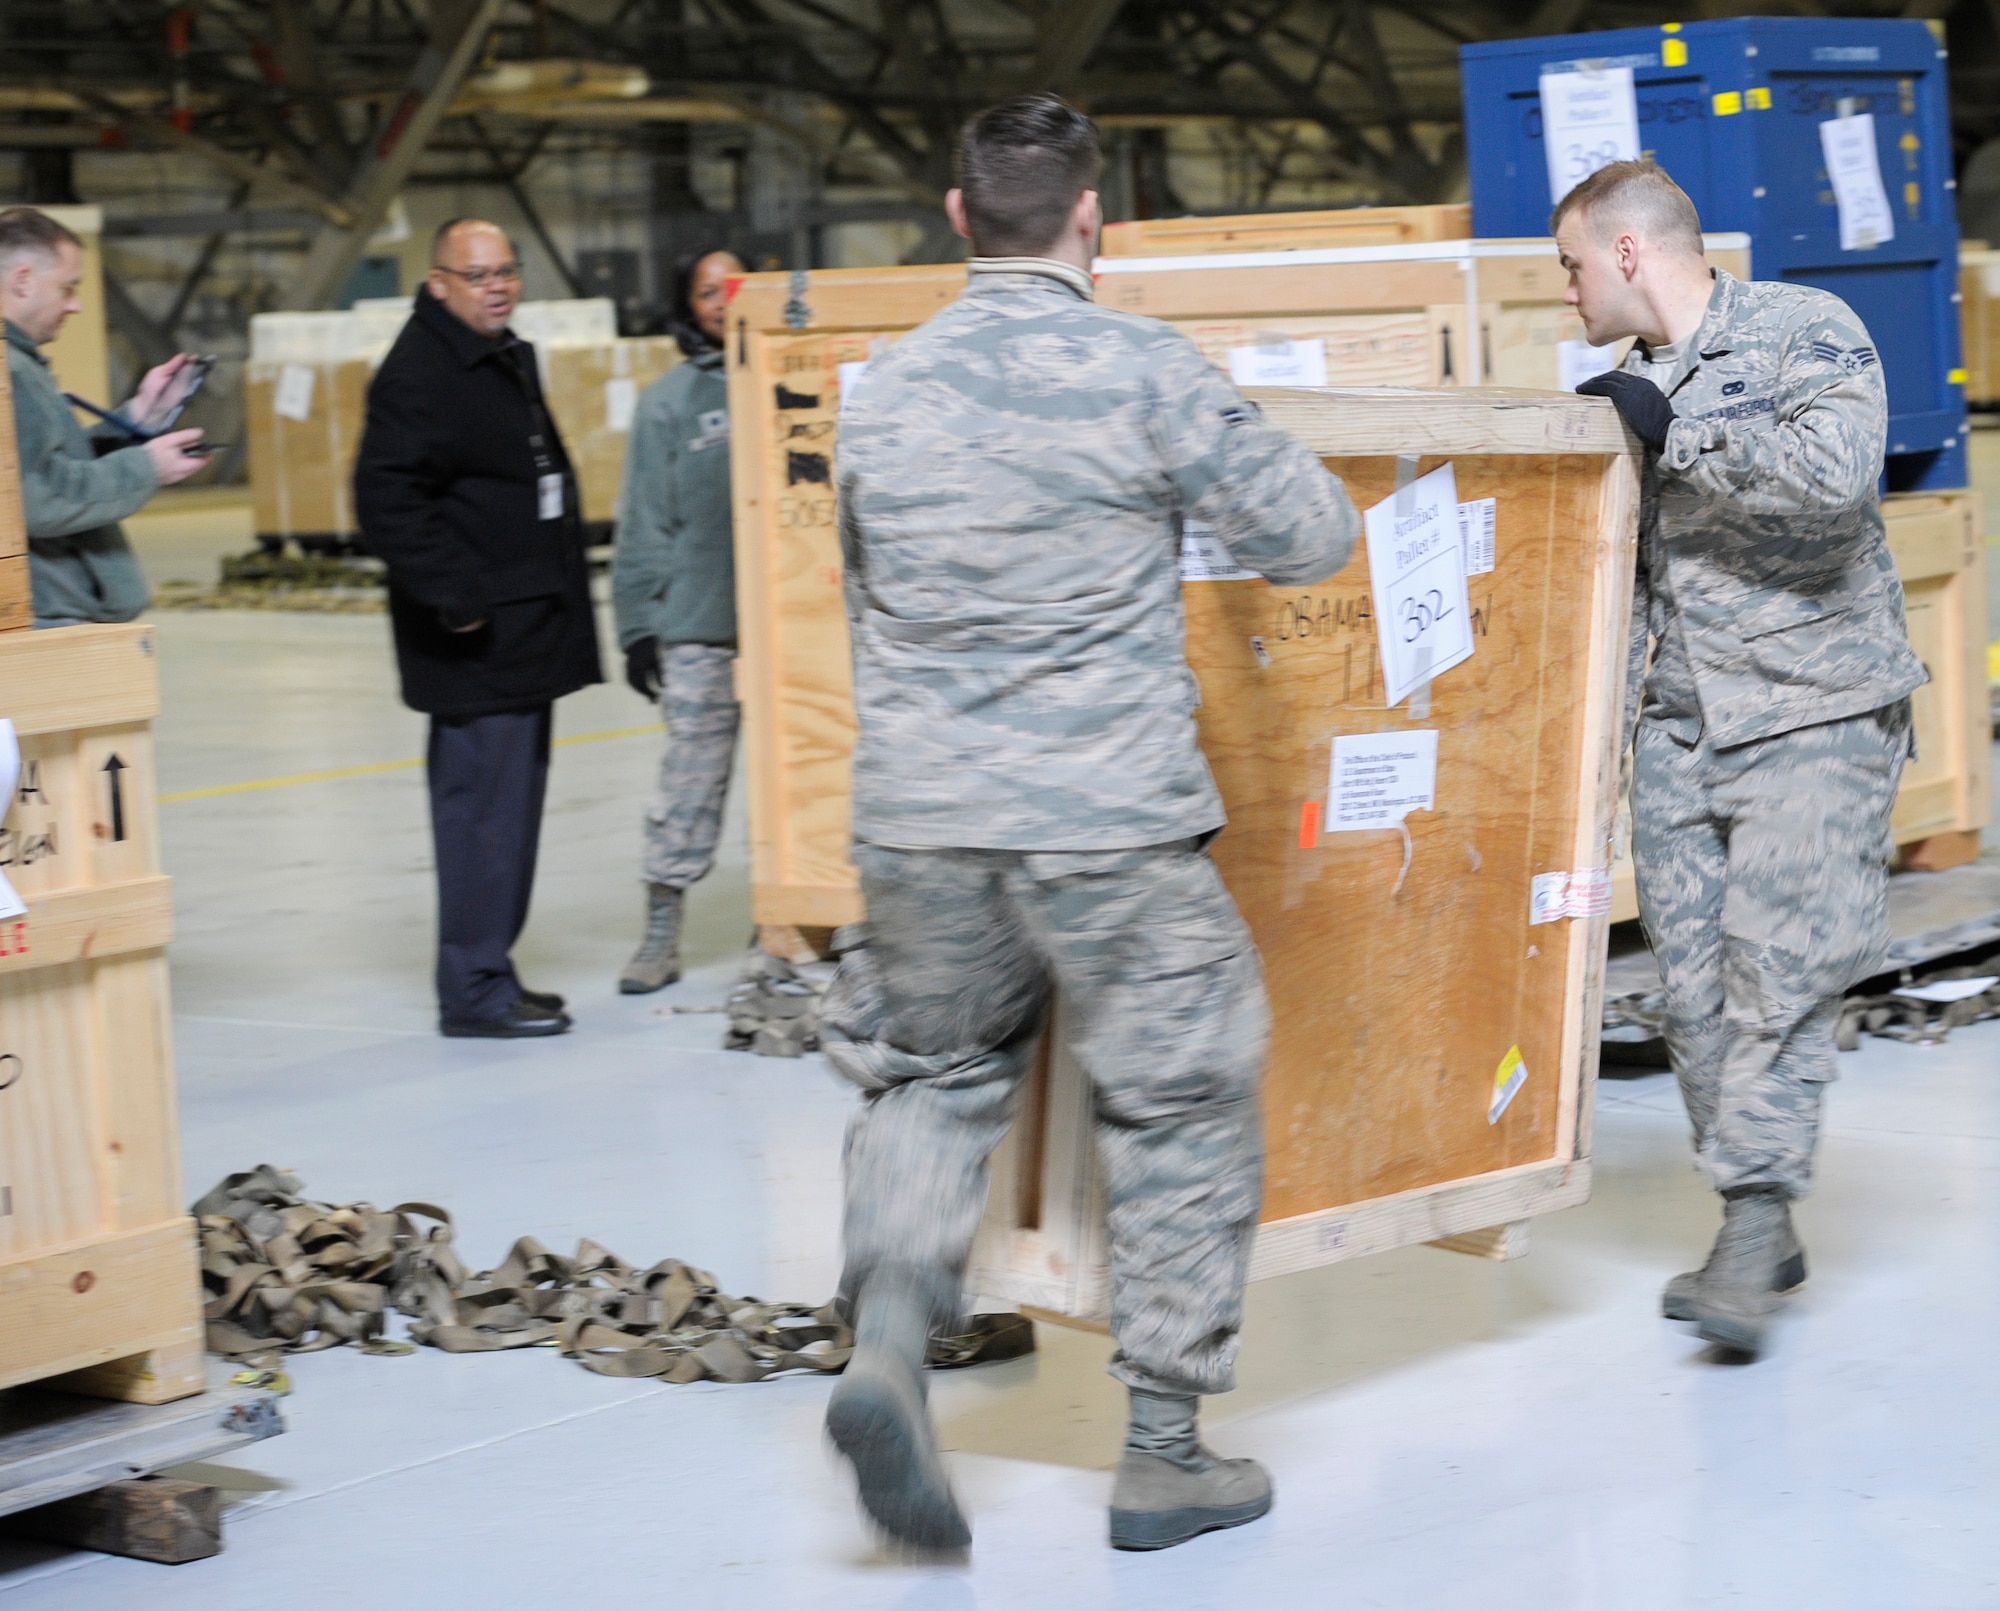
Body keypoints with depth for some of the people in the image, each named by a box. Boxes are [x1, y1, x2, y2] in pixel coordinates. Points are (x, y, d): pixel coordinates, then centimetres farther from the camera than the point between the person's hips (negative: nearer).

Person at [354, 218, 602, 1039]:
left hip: (525, 632, 10)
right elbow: (387, 500, -22)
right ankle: (474, 988, -5)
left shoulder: (507, 359, 18)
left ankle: (486, 970, 22)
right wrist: (455, 595, -24)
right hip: (475, 637, -10)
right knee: (483, 801, -9)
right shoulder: (419, 372, -14)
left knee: (510, 800, 14)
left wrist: (562, 592, 21)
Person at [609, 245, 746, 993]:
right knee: (691, 772, 0)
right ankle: (662, 932, 10)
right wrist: (638, 629, 0)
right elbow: (644, 524, 2)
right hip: (698, 624, -2)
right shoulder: (669, 402, 2)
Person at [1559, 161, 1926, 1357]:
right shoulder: (1633, 390, 14)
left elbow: (1838, 471, -25)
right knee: (1695, 975, 2)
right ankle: (1757, 1226, 11)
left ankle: (1756, 1224, -11)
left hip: (1812, 709, -6)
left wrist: (1672, 429, -19)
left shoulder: (1806, 332, -7)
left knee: (1780, 965, -13)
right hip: (1678, 722, 7)